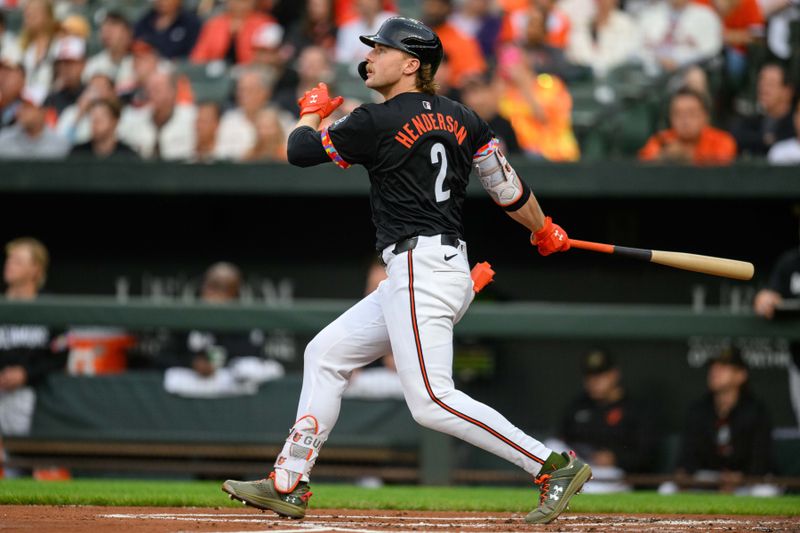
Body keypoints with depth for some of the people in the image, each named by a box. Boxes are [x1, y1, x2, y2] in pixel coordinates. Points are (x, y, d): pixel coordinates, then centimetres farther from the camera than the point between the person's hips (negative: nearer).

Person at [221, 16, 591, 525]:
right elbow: (508, 187, 11)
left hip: (419, 268, -10)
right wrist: (545, 231, 28)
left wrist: (312, 112, 23)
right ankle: (289, 485, 19)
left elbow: (301, 151, 2)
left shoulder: (377, 122, -9)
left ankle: (555, 466, -17)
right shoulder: (461, 118, 10)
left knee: (433, 401, -15)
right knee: (326, 353, 16)